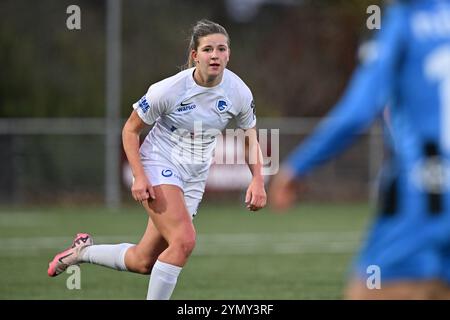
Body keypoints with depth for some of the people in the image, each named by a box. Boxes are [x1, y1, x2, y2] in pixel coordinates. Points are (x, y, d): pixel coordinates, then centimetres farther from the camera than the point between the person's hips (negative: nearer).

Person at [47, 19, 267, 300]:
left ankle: (84, 250, 35)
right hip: (158, 165, -5)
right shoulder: (169, 90, -20)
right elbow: (130, 130, -7)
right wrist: (139, 177, -19)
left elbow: (251, 137, 8)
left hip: (194, 178, 5)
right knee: (184, 241, -28)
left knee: (142, 262, 8)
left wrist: (258, 180, -7)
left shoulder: (239, 92, -10)